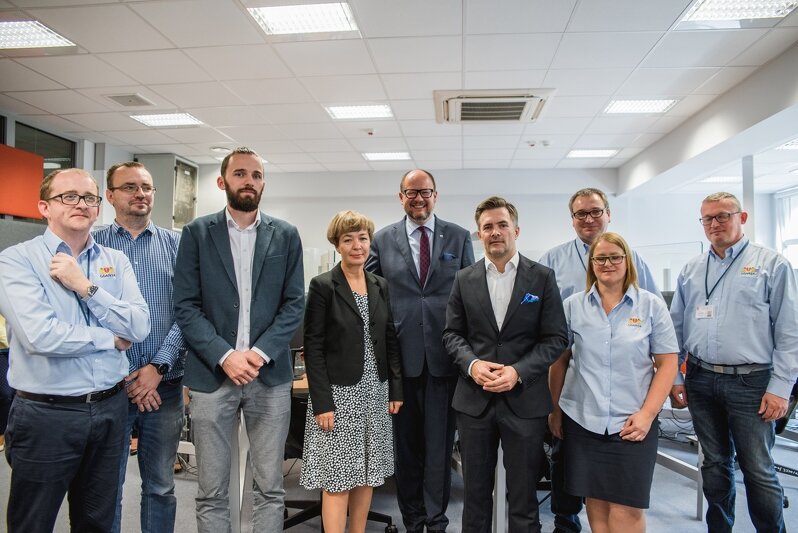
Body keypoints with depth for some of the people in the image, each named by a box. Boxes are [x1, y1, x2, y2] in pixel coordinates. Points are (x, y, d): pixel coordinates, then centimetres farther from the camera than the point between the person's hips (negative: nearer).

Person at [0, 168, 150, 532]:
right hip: (46, 414, -4)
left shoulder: (116, 262, 4)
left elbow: (139, 328, -7)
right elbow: (40, 336, -21)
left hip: (110, 409, 4)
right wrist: (109, 338, -9)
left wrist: (86, 286, -15)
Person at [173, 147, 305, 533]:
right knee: (211, 491, 9)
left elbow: (294, 303, 2)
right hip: (211, 374, 0)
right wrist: (224, 356, -13)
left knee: (270, 487, 10)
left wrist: (260, 352, -11)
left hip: (270, 374, 1)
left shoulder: (286, 235, 6)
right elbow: (185, 306, -2)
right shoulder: (197, 233, 3)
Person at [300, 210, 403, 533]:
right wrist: (322, 402, -15)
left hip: (375, 392, 5)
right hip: (339, 393, -5)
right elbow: (313, 347, -10)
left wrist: (395, 390, 8)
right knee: (337, 479, 1)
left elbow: (391, 341, 12)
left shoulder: (380, 286, 9)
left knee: (367, 475, 13)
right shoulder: (323, 286, -8)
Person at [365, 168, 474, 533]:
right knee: (406, 442, 12)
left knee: (440, 442, 8)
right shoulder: (383, 239, 6)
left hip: (445, 354, 0)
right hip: (401, 353, 1)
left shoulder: (459, 237, 5)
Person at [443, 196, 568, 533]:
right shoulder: (464, 279, 5)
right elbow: (452, 333, 7)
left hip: (525, 400, -1)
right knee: (475, 492, 15)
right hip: (474, 399, 2)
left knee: (523, 496, 10)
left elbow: (556, 338, -3)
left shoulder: (542, 277, -1)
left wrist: (518, 372, -16)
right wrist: (471, 364, -12)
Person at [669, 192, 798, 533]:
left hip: (750, 382, -4)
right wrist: (675, 379, 8)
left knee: (758, 470, 2)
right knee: (715, 464, 16)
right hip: (701, 380, 4)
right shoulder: (690, 271, 10)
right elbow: (676, 328, 12)